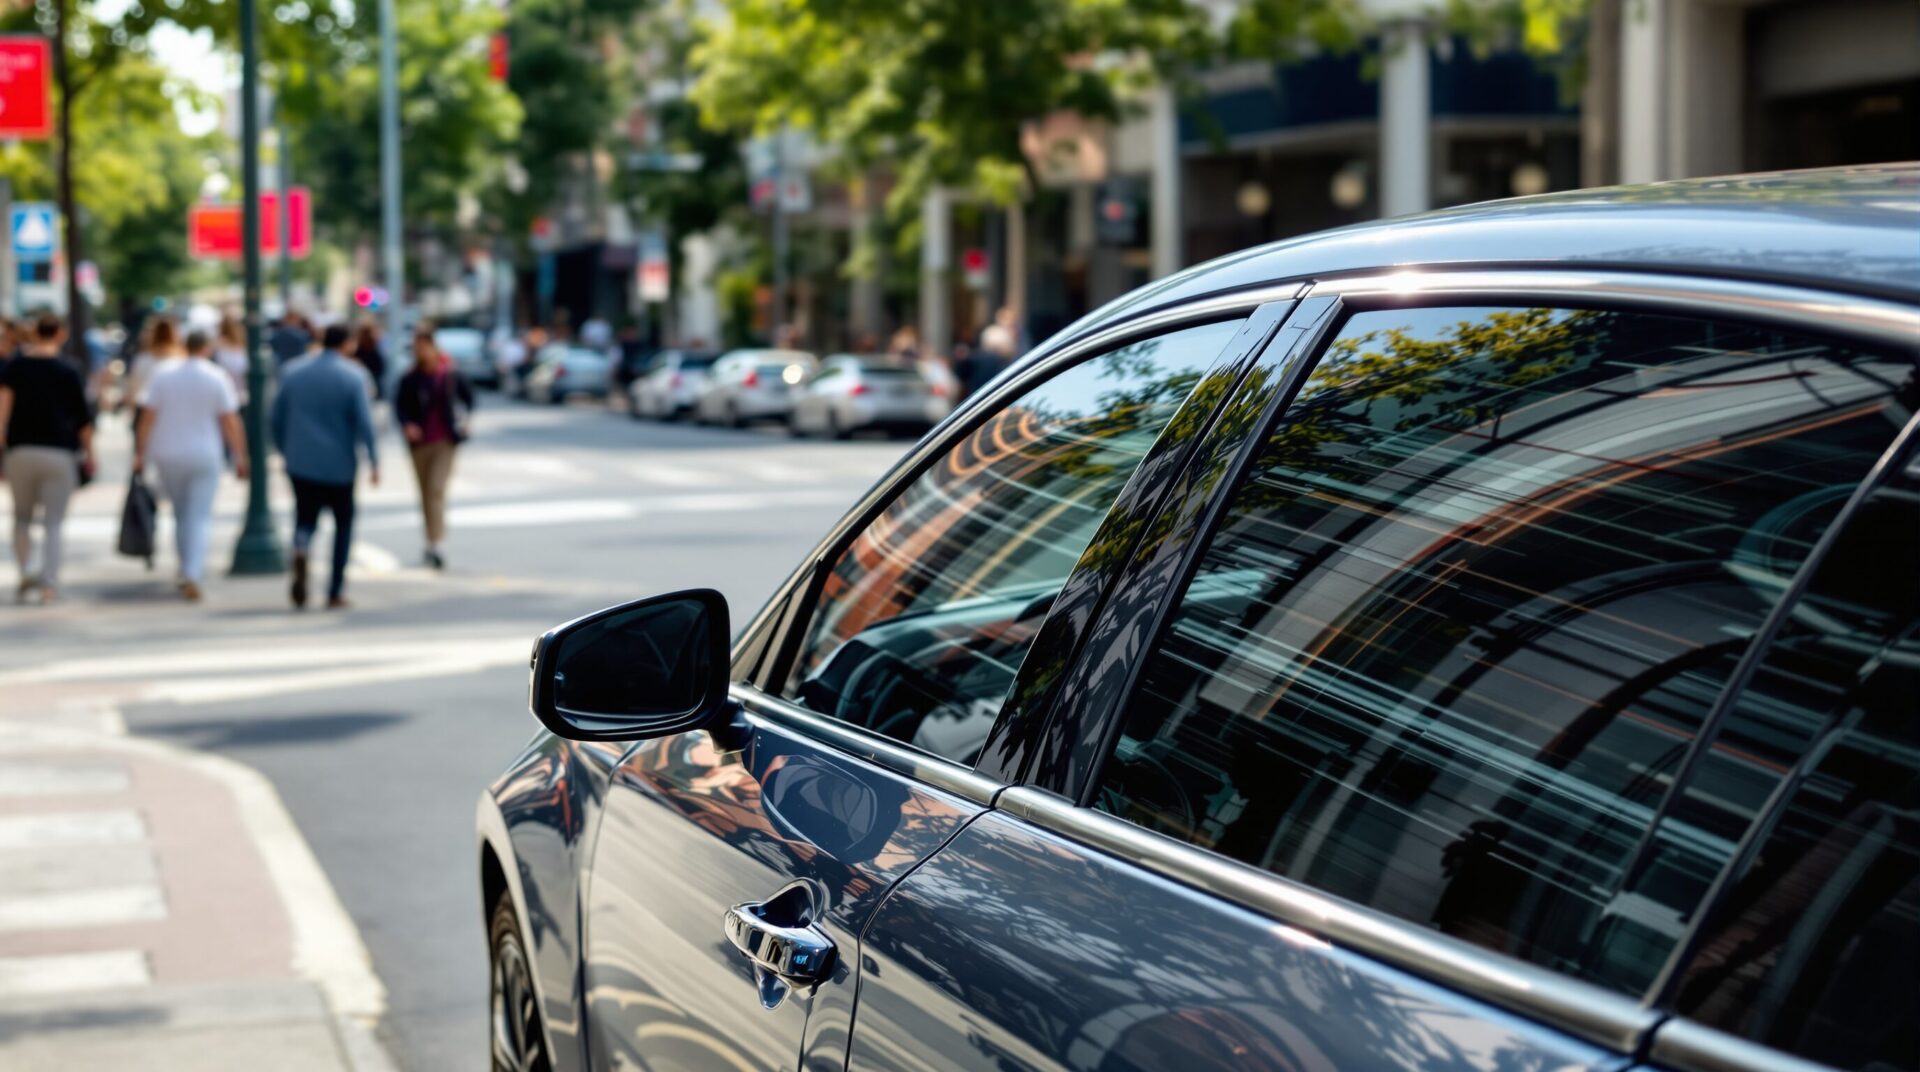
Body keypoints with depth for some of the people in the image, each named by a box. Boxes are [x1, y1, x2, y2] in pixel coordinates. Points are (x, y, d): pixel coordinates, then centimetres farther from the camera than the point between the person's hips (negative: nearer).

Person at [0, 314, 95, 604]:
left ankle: (25, 573, 3)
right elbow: (83, 418, 1)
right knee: (53, 523, 2)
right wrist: (89, 453, 12)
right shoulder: (69, 372, -1)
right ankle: (49, 582, -6)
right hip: (59, 453, -2)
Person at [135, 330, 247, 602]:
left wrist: (140, 453, 1)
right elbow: (230, 421, -7)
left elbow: (148, 416, -4)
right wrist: (240, 457, -1)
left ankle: (188, 571, 24)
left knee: (181, 515, 17)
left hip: (168, 456, 2)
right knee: (200, 518, -1)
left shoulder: (162, 373, -2)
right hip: (205, 456, -2)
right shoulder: (217, 377, -7)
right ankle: (192, 575, -15)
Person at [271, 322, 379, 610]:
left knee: (305, 518, 14)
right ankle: (335, 592, 10)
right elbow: (364, 422, -13)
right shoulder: (353, 375, -7)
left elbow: (275, 418, 7)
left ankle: (300, 550, -22)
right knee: (343, 523, 13)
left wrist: (284, 451, 19)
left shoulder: (292, 371, 4)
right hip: (339, 465, -2)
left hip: (300, 463, 2)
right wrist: (373, 461, -7)